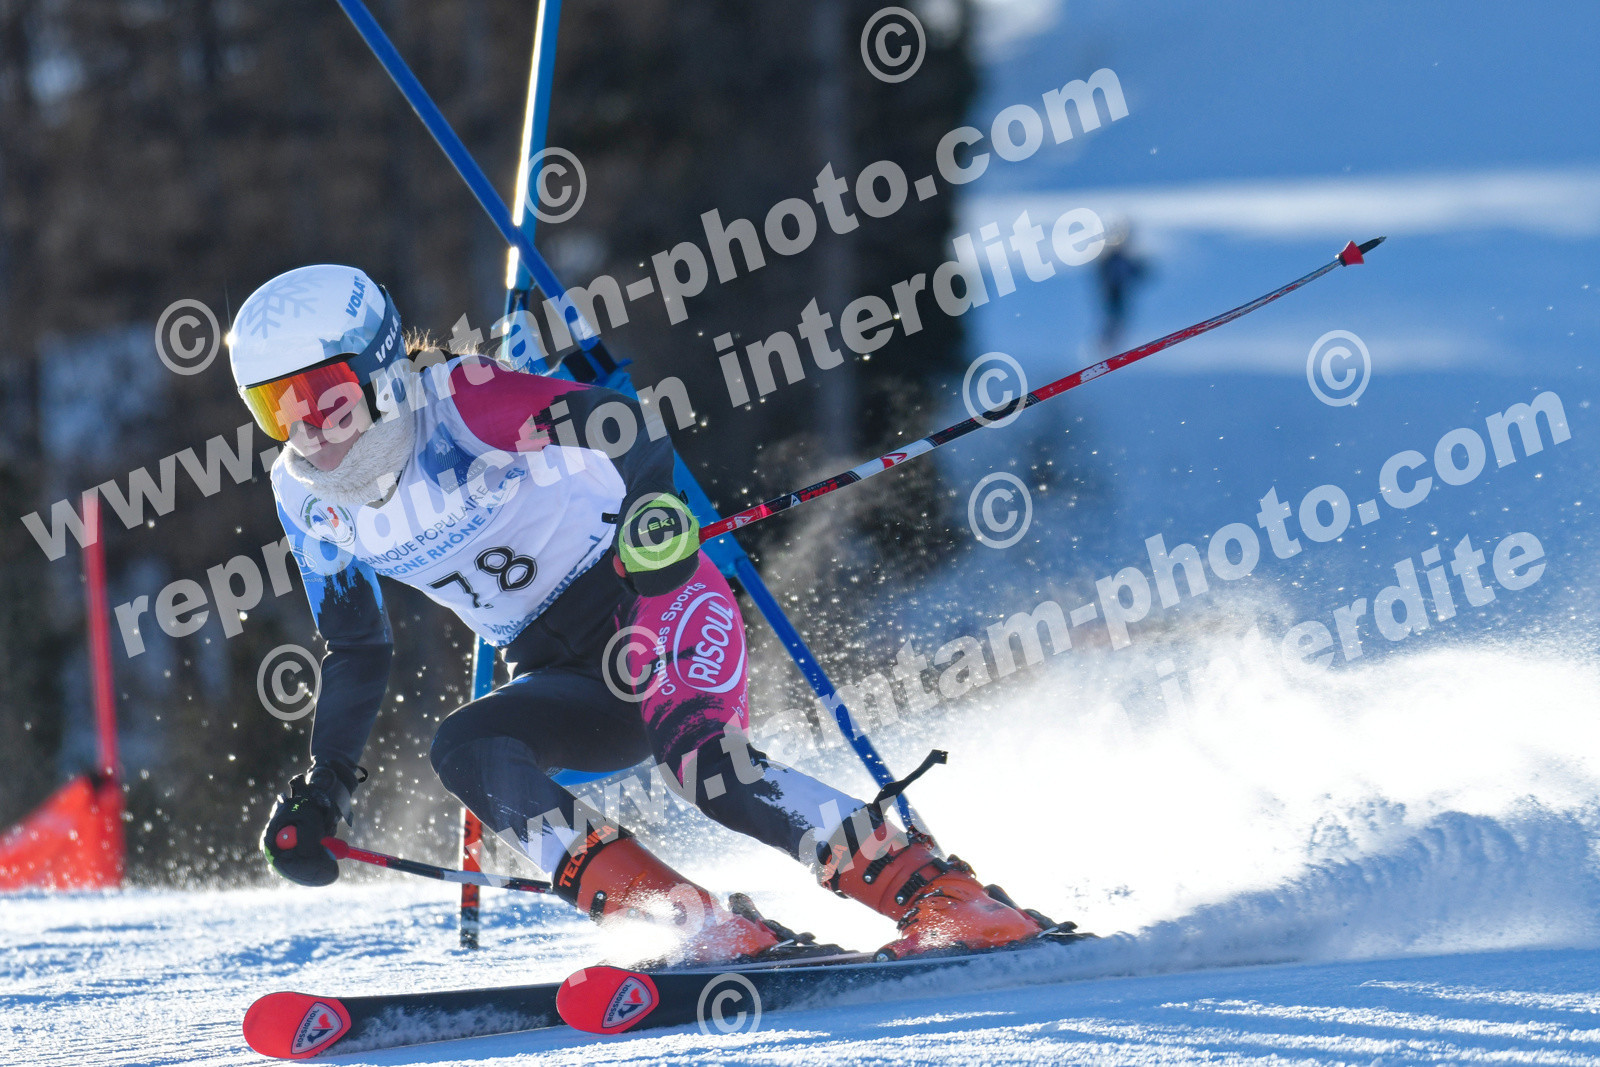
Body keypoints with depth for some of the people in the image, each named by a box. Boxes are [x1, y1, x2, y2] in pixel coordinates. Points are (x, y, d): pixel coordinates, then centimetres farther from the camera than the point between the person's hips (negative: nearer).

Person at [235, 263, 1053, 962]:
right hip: (568, 676, 6)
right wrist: (325, 786, 13)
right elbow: (356, 654, 18)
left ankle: (944, 896, -33)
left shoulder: (460, 402, -15)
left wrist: (654, 506, -47)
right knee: (463, 748, -23)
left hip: (651, 597, -6)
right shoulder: (306, 499, 5)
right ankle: (701, 927, -33)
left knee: (697, 751, -33)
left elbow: (610, 423, -29)